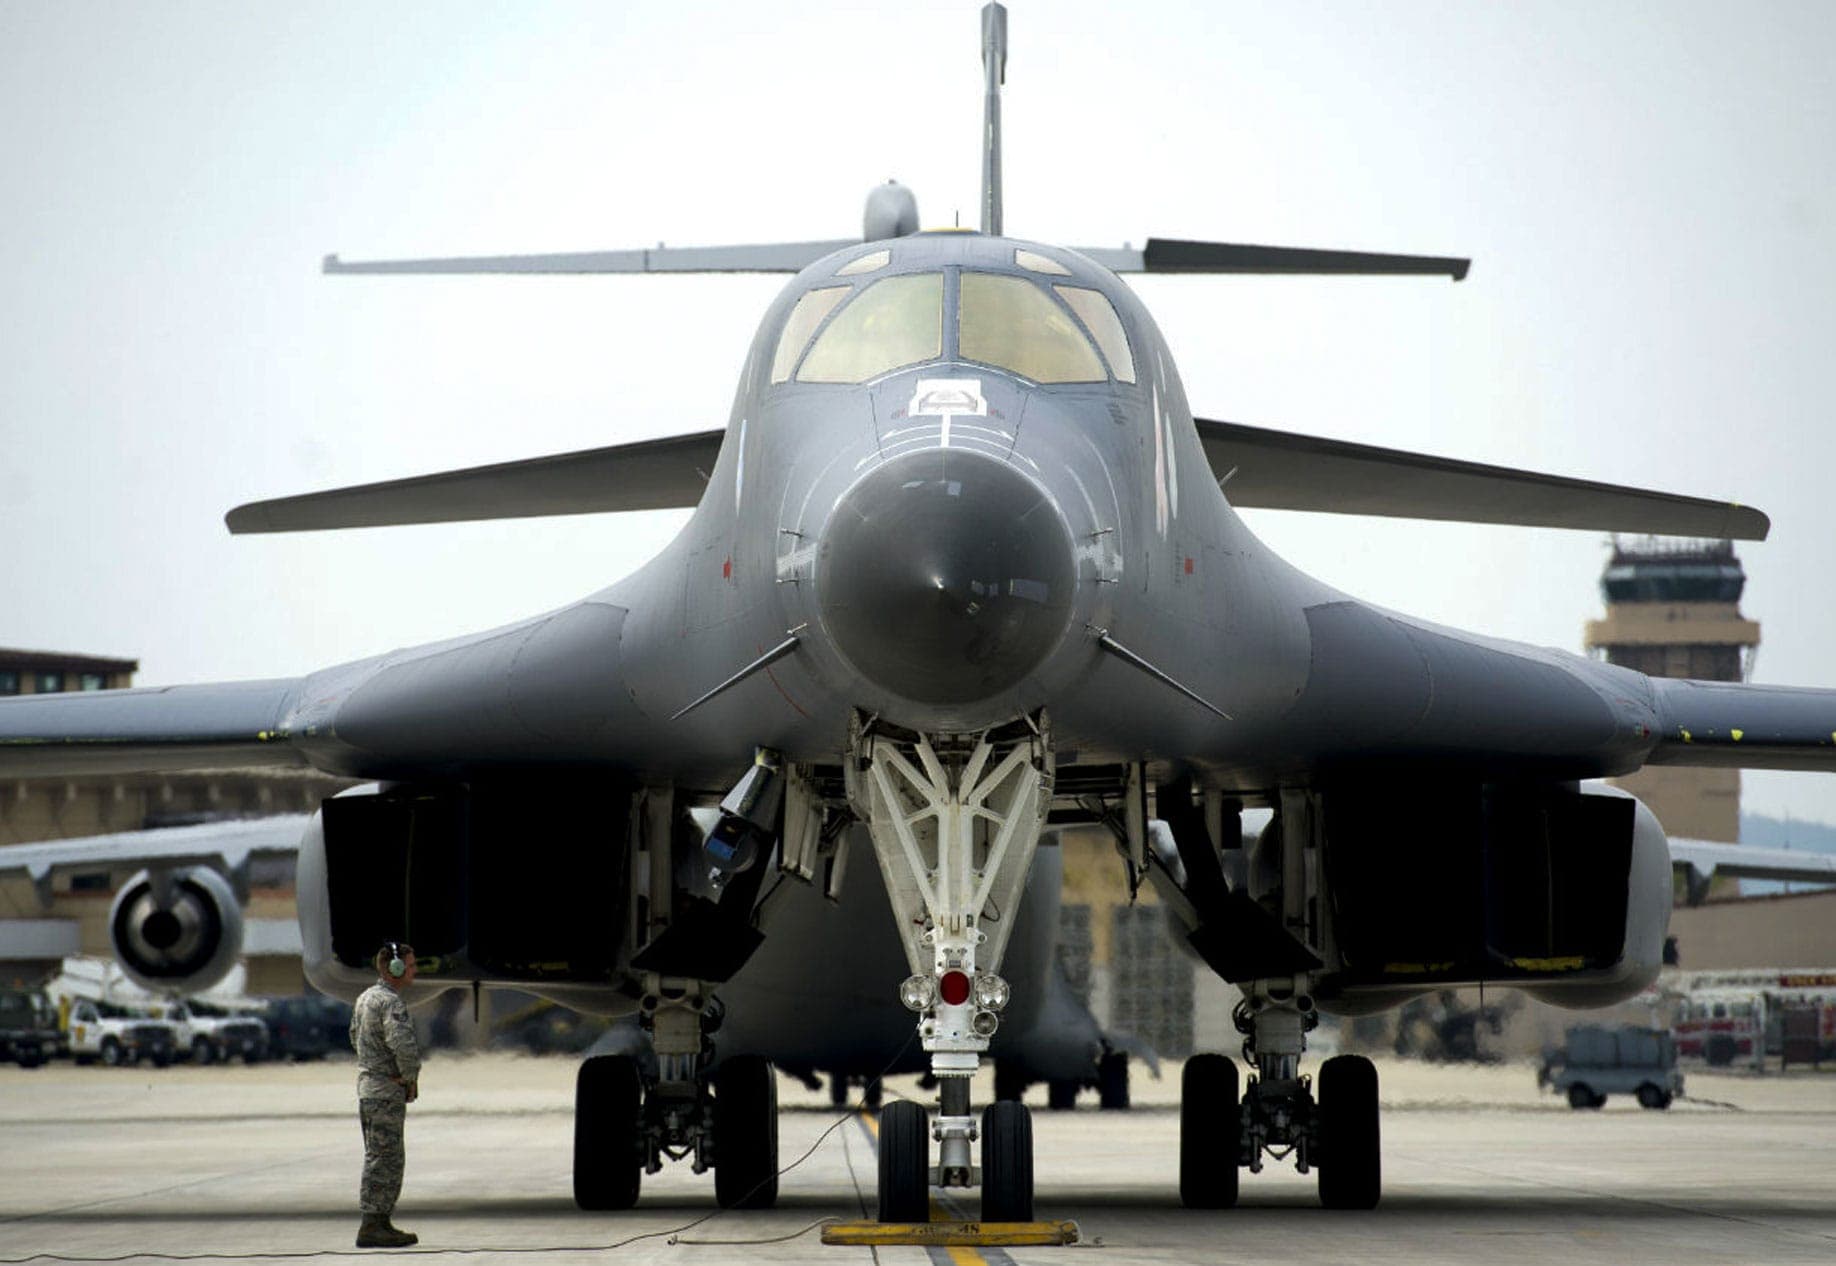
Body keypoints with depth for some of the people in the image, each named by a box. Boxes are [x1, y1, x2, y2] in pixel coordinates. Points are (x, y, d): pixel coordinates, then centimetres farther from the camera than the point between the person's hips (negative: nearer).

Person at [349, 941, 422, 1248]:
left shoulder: (365, 998, 13)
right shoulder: (390, 1001, -17)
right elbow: (402, 1041, -33)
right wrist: (411, 1076, -15)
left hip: (367, 1085, 10)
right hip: (386, 1092, -10)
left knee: (383, 1159, 15)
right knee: (383, 1159, -7)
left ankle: (381, 1223, 18)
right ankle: (371, 1228, -7)